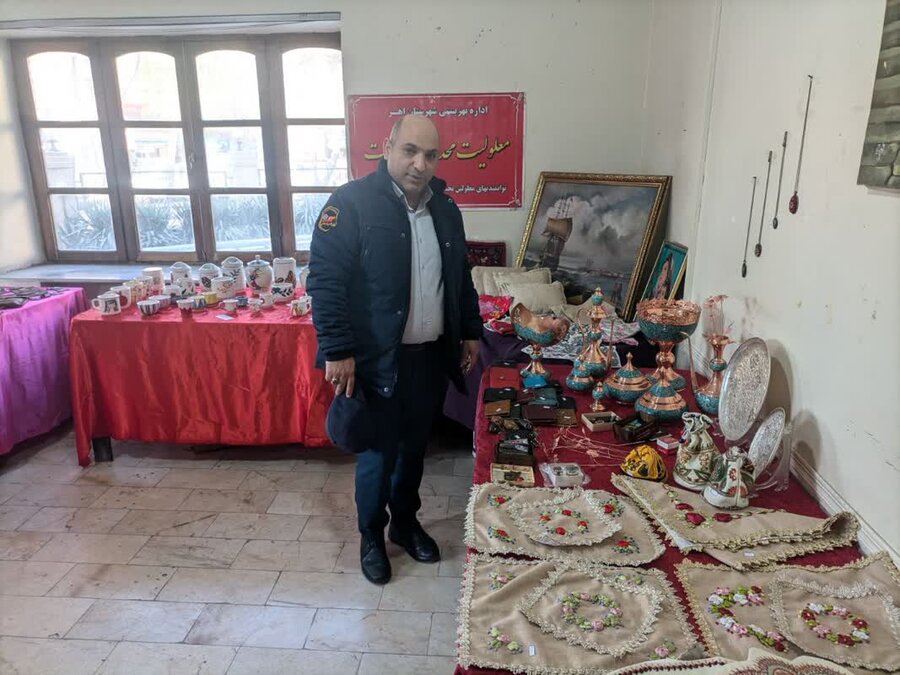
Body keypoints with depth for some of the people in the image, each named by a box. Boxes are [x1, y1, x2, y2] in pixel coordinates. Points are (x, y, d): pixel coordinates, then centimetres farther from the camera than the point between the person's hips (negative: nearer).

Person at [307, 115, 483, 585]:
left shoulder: (445, 209, 7)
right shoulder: (352, 203, -13)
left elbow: (461, 278, 17)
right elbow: (324, 280, -16)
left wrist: (470, 332, 15)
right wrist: (337, 352, -19)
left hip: (432, 355, 6)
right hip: (379, 359, -5)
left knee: (415, 446, 19)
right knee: (379, 453, 8)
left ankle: (406, 522, 40)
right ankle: (371, 536, 31)